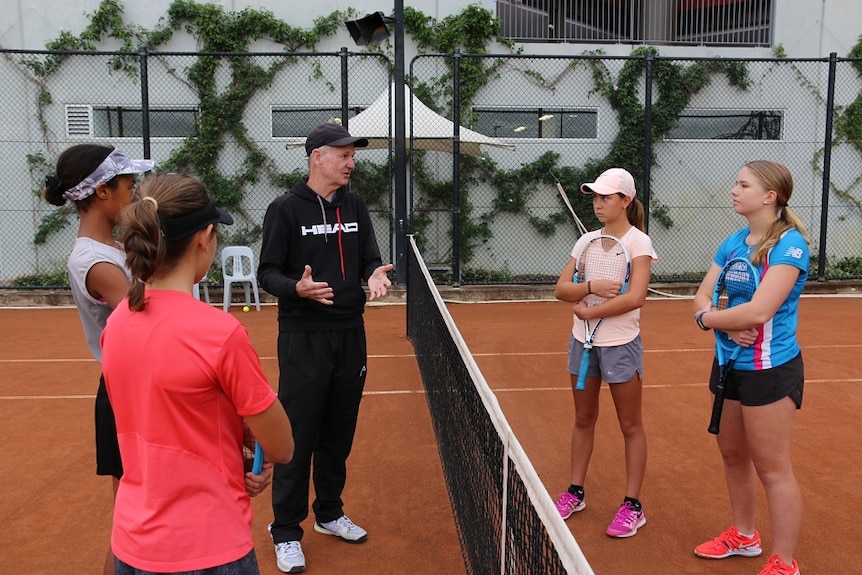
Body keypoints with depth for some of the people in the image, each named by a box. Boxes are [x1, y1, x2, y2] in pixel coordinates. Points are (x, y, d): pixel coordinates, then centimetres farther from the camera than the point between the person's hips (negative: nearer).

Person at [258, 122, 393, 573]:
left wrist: (375, 274, -13)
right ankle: (286, 531, 16)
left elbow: (370, 258, 10)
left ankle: (329, 513, 33)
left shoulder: (356, 207, 9)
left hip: (350, 333, 5)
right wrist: (297, 287, -27)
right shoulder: (285, 209, -7)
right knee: (298, 436, 0)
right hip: (303, 337, -5)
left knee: (339, 433, 15)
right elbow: (267, 272, -7)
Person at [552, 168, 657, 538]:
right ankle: (575, 492, 28)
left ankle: (632, 506, 16)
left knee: (630, 426, 7)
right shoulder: (586, 240, 6)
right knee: (583, 419, 15)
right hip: (583, 341, 6)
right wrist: (590, 287, -19)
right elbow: (561, 289, 0)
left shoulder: (638, 242, -11)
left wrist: (589, 311, -16)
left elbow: (635, 297, -22)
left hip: (620, 344, -6)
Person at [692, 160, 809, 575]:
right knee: (733, 455, 19)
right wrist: (727, 326, -18)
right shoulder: (733, 243, 6)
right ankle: (743, 536, 39)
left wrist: (708, 318, -11)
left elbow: (759, 311, -26)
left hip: (769, 369, -8)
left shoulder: (789, 244, -17)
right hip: (730, 363, 8)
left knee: (772, 468, 2)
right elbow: (702, 297, 3)